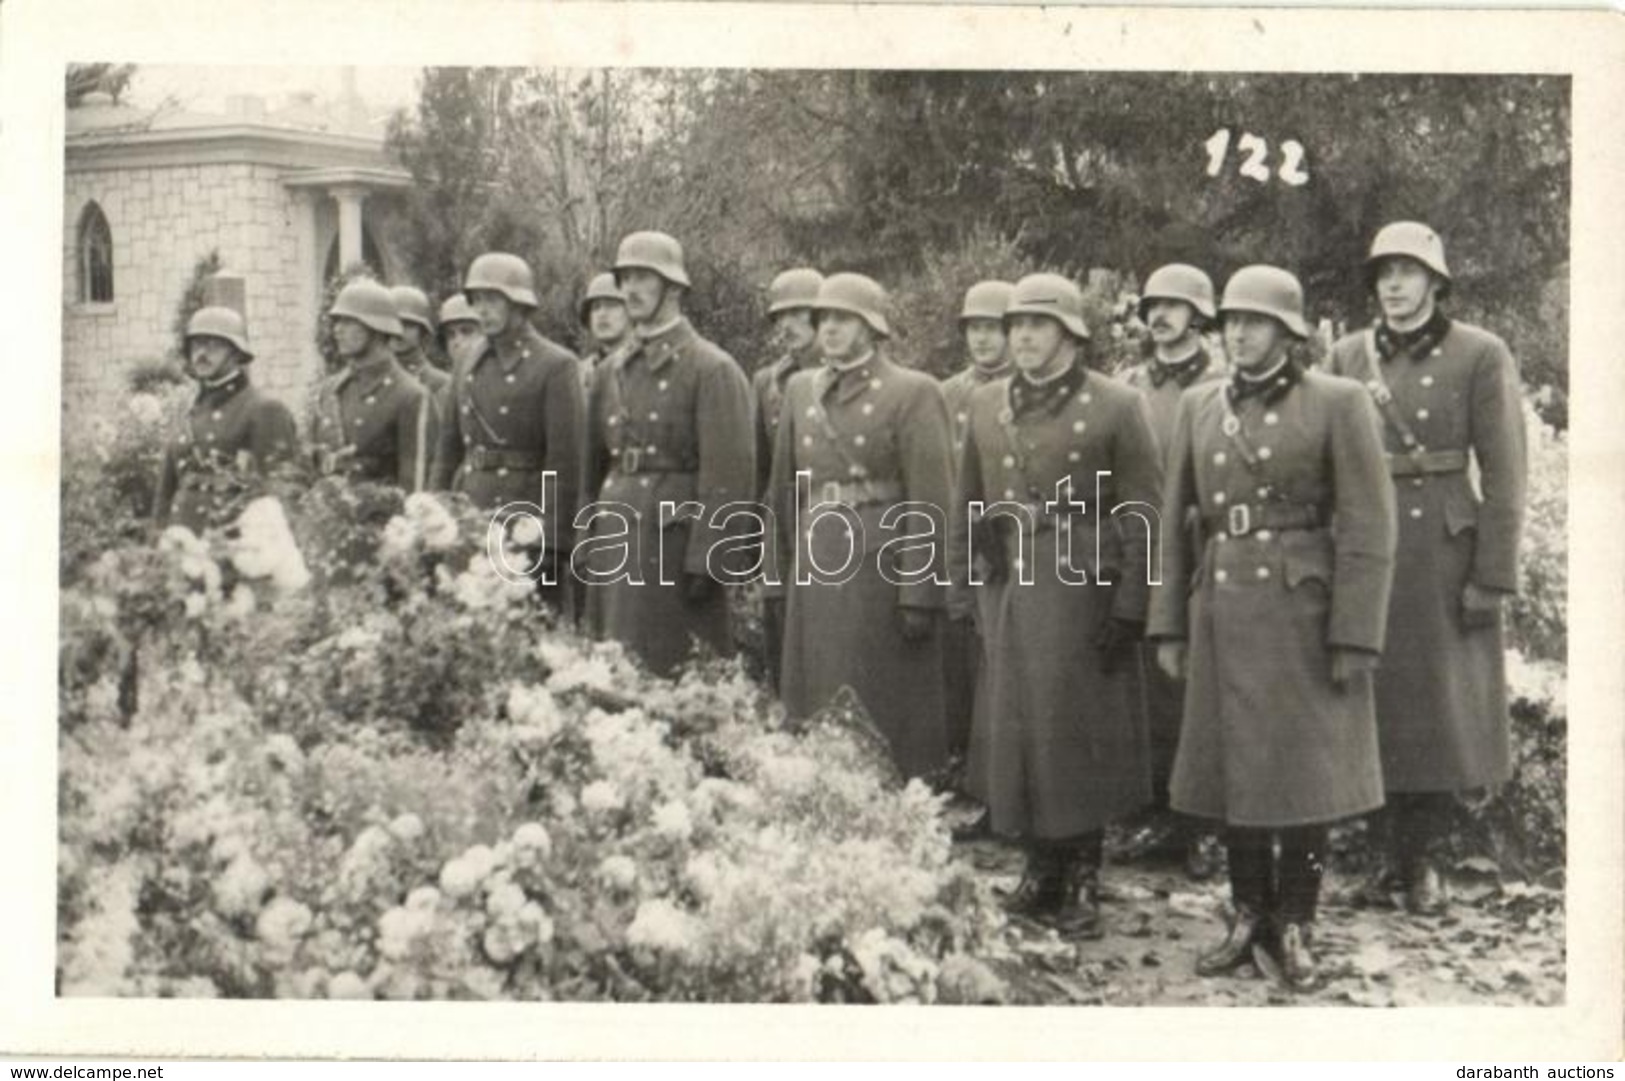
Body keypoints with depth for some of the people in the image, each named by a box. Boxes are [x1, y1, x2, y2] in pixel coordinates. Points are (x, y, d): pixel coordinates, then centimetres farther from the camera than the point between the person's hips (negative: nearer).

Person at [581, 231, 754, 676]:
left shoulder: (713, 370, -5)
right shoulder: (611, 373, 15)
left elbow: (728, 475, -11)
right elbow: (593, 468, 17)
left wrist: (706, 561, -17)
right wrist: (583, 551, 10)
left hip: (675, 548, -6)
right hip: (612, 551, 6)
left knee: (679, 674, -3)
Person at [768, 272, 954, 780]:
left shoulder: (913, 394, -5)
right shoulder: (800, 390, 12)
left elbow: (930, 504, -10)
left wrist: (920, 597, -14)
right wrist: (786, 571, 12)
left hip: (883, 568, -5)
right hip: (815, 570, 5)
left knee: (887, 711, 1)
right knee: (813, 707, 9)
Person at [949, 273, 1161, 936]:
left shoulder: (1115, 407, -4)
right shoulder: (986, 405, 11)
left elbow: (1142, 514, -7)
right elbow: (968, 504, 16)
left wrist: (1128, 606, -11)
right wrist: (964, 583, 6)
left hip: (1081, 588, -5)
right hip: (1007, 589, 5)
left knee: (1078, 731, 1)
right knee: (1014, 730, 8)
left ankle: (1082, 885, 14)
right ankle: (1042, 873, 23)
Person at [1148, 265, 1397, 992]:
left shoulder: (1338, 404, -4)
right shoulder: (1199, 406, 9)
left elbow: (1368, 527, -8)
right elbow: (1174, 523, 11)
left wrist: (1355, 638, -12)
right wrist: (1168, 626, 6)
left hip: (1303, 613, -4)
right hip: (1222, 612, 4)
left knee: (1305, 774, 3)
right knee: (1231, 769, 9)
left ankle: (1294, 930, 17)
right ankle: (1249, 919, 23)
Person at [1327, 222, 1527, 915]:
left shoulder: (1481, 356, -2)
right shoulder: (1347, 358, 8)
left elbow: (1503, 474, -5)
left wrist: (1493, 575, -9)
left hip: (1445, 552, -3)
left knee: (1442, 706, 3)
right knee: (1372, 708, 5)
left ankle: (1422, 858, 17)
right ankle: (1392, 852, 19)